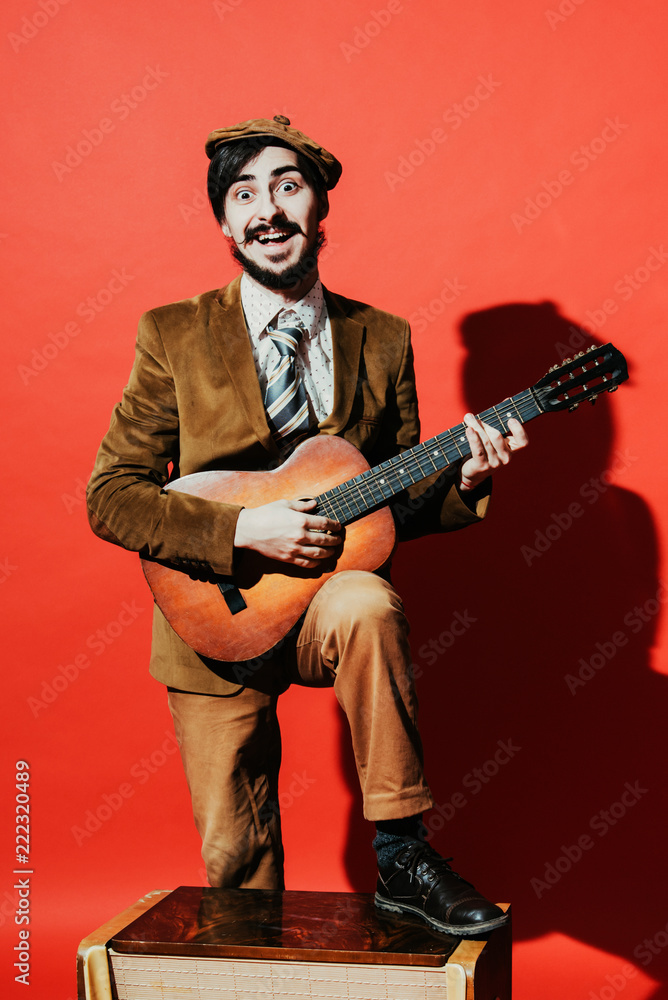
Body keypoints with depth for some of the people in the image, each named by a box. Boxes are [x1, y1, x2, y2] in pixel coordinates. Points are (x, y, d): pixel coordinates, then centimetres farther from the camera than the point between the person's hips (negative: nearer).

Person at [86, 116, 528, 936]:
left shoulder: (382, 340, 3)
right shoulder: (173, 337, -4)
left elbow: (393, 502, 8)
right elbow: (109, 497, -8)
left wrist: (461, 480, -14)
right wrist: (241, 530, -21)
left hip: (331, 603, 0)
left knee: (368, 602, -36)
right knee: (235, 855, 3)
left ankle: (402, 860, -23)